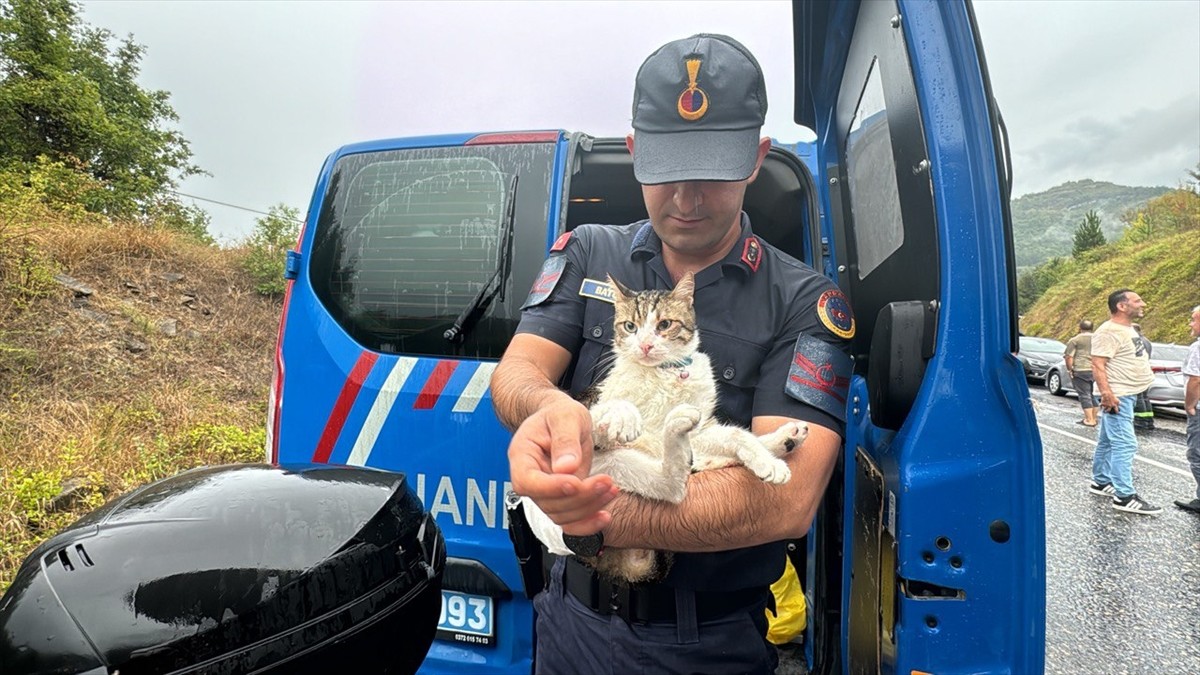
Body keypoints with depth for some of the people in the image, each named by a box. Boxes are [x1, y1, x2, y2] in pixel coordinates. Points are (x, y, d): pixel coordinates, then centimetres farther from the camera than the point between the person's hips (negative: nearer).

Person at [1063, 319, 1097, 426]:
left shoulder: (1075, 340, -4)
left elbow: (1068, 357, -10)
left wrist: (1069, 369, 0)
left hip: (1081, 371, -6)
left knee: (1085, 395, -3)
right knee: (1094, 395, 16)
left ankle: (1089, 420, -5)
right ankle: (1093, 418, 20)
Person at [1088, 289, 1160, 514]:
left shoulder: (1128, 328, 14)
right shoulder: (1109, 332, -18)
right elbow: (1098, 364, -24)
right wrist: (1106, 392, -31)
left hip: (1127, 395, 10)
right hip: (1117, 396, -10)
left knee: (1107, 442, 16)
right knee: (1124, 445, -10)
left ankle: (1100, 482, 26)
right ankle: (1124, 497, -8)